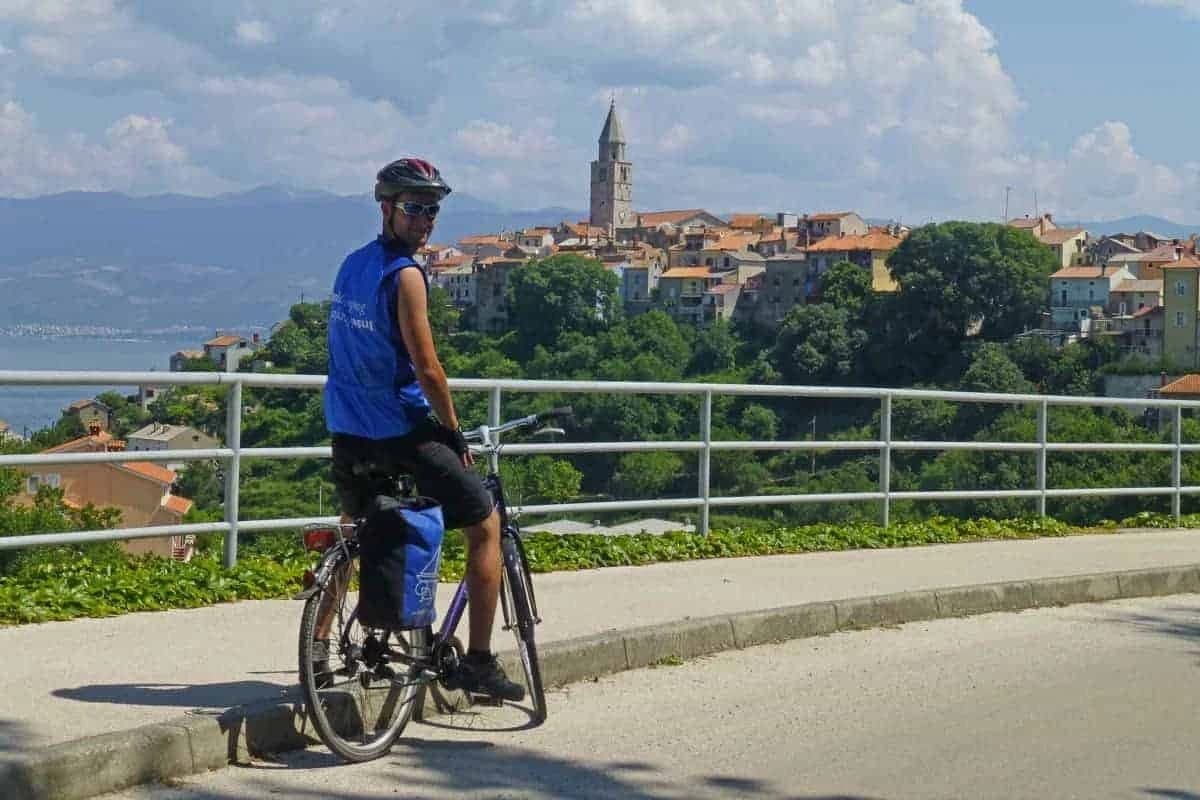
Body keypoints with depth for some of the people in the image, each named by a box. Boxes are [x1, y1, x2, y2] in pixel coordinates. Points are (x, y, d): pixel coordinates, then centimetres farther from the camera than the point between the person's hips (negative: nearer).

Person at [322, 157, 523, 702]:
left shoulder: (351, 265, 11)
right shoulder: (404, 274, -15)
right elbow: (427, 369, -17)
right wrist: (455, 433, -5)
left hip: (347, 430, 8)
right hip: (401, 430, -8)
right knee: (485, 525, 3)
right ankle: (477, 663, -1)